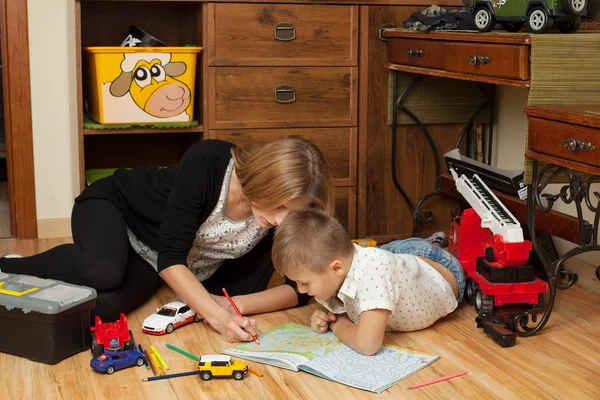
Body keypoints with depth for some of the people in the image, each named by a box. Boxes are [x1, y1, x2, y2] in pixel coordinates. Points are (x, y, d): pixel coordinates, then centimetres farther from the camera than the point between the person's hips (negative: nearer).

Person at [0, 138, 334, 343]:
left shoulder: (284, 214, -22)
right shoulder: (207, 162, -35)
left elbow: (300, 288, -15)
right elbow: (170, 256, -33)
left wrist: (232, 304, -28)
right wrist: (217, 316, -43)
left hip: (151, 263, 4)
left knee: (99, 308, -27)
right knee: (102, 271, -39)